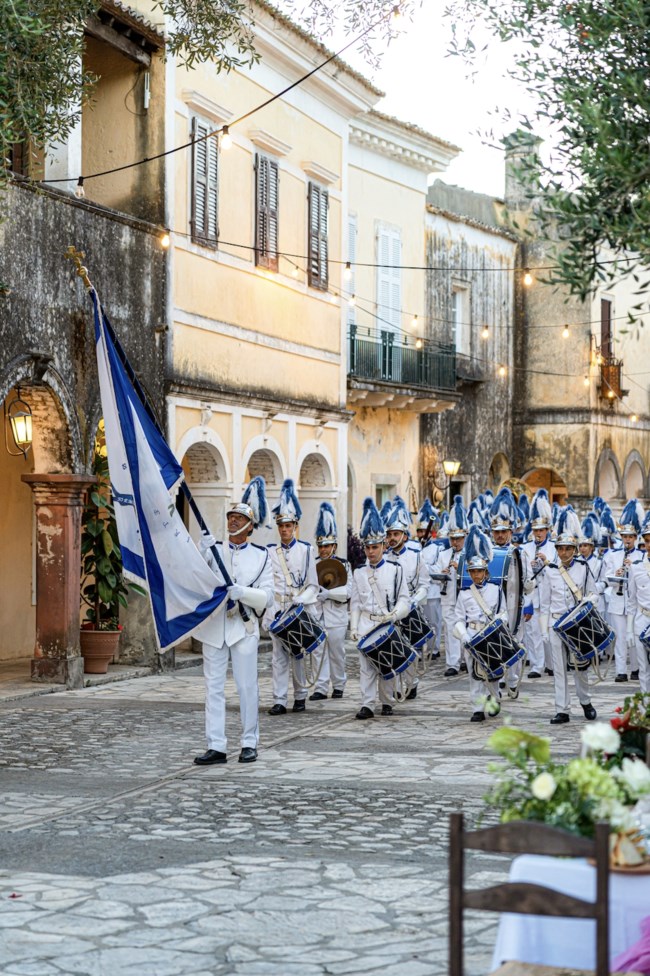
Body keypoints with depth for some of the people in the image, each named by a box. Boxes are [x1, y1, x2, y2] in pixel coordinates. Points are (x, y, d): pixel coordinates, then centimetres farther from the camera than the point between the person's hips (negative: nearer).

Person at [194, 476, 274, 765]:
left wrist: (241, 592, -19)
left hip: (244, 627, -1)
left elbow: (266, 596, -1)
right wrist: (202, 555, -18)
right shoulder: (213, 549, 7)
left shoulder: (261, 555, 5)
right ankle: (216, 747, 4)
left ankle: (249, 744, 15)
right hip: (213, 626, 1)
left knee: (247, 687, 4)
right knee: (213, 688, 1)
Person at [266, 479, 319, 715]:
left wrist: (299, 602, -12)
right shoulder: (270, 552, 7)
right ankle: (279, 701, -2)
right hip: (277, 609, 1)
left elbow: (313, 585, 1)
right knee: (279, 656, -1)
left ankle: (300, 696, 18)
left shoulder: (306, 551, 3)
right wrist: (271, 604, -9)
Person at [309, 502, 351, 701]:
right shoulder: (312, 565, 7)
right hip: (317, 615, 2)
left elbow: (347, 591, -8)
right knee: (319, 652, 0)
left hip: (336, 617, -2)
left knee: (337, 653, 7)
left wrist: (328, 592, -20)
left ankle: (339, 686, 19)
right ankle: (321, 688, 0)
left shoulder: (344, 564, 0)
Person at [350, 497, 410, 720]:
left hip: (388, 625, -1)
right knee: (366, 666, -4)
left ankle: (387, 701, 20)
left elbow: (404, 599, -2)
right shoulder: (359, 573, 9)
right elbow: (355, 602, 10)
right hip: (365, 625, 1)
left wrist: (394, 614, -18)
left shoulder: (395, 569, 0)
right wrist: (353, 627, 3)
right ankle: (367, 705, -5)